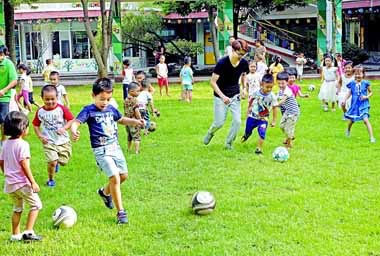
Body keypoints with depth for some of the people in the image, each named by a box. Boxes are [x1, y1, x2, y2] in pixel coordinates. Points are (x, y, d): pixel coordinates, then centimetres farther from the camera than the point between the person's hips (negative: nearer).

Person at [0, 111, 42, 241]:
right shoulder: (22, 144, -17)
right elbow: (24, 165, -21)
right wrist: (33, 182, -18)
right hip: (22, 182, -8)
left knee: (17, 208, 21)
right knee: (36, 205, 4)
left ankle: (15, 234, 22)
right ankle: (28, 232, -3)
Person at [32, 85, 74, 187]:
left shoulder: (61, 109, -11)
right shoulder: (40, 112, -5)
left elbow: (71, 120, -8)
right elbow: (36, 125, 7)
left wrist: (64, 128, -22)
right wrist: (40, 136, -7)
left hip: (63, 140, 1)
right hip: (49, 142, -1)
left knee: (63, 161, 8)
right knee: (52, 162, -14)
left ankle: (57, 163, 46)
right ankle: (51, 180, 13)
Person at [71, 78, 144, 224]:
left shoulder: (111, 109, 8)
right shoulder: (89, 111, -10)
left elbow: (121, 119, 27)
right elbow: (76, 122, -24)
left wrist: (135, 122, 13)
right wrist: (74, 131, -46)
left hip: (115, 147, 7)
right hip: (101, 150, -7)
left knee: (123, 175, 14)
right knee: (115, 177, -16)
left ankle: (105, 192, 42)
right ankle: (120, 212, -7)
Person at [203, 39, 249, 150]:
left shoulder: (244, 63, -11)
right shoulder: (222, 63, -24)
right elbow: (213, 82, -20)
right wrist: (223, 96, -28)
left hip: (235, 96, 4)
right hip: (221, 96, -4)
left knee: (237, 121, -6)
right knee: (219, 123, 0)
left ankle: (229, 143, 15)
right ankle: (210, 133, 35)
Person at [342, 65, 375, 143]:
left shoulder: (365, 83, -8)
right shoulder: (352, 84, -1)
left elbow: (371, 92, 4)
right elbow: (349, 93, 11)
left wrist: (366, 96, -13)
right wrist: (344, 100, 2)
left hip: (363, 105, -3)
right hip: (355, 105, 3)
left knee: (366, 119, -19)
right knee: (351, 120, 20)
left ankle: (372, 137, -15)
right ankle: (348, 130, 54)